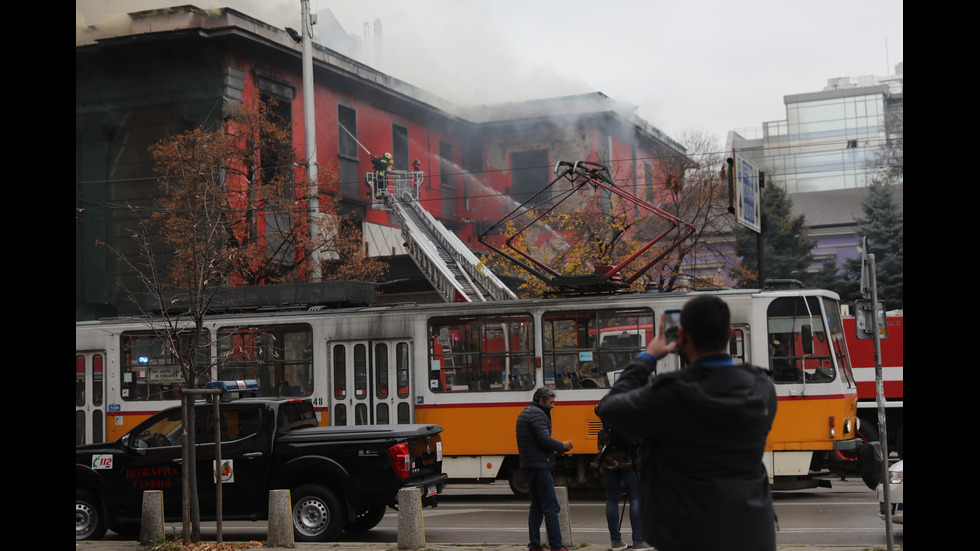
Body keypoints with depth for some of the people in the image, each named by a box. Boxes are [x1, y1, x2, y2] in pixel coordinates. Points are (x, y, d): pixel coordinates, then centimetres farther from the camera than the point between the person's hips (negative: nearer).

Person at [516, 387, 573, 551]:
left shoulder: (525, 413, 21)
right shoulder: (537, 413, -11)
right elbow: (544, 439, -21)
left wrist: (554, 451, 14)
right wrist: (561, 446, -5)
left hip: (528, 465, 10)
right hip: (539, 466, -10)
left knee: (536, 507, 13)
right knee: (551, 507, -7)